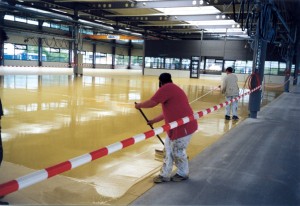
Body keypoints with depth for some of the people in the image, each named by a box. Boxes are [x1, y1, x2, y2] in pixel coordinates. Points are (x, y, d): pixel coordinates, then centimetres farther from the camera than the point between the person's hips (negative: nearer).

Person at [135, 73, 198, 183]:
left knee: (178, 152, 8)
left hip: (183, 127, -10)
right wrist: (153, 121, 31)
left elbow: (151, 103, -19)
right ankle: (165, 175, 25)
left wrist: (139, 105, 0)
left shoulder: (167, 88, -15)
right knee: (168, 150, 15)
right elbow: (168, 112, 23)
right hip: (176, 126, 10)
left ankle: (183, 174, 29)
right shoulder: (172, 89, 17)